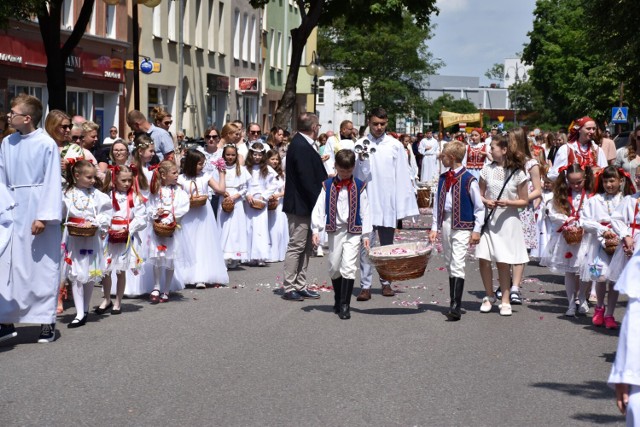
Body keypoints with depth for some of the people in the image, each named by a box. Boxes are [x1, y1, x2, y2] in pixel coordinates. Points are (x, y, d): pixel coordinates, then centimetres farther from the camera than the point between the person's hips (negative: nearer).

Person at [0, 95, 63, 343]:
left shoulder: (47, 145, -10)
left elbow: (52, 183, -10)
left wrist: (45, 216, -15)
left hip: (37, 211, -5)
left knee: (42, 267, 3)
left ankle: (46, 321, 12)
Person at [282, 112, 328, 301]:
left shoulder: (301, 144, 11)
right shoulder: (301, 147, -20)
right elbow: (306, 180, -22)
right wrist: (318, 203, -19)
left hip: (304, 206, 10)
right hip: (300, 206, -10)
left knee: (306, 247, 14)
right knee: (296, 247, -4)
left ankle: (300, 286, 20)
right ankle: (289, 288, 2)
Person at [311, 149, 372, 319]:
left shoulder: (359, 186, 2)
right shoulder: (328, 186, 4)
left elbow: (365, 211, 4)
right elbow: (319, 208, 2)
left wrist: (366, 235, 1)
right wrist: (315, 230, -6)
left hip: (353, 231, -2)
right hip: (334, 230, 2)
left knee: (348, 267, -12)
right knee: (334, 267, 9)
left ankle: (345, 305, -11)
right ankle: (338, 300, 28)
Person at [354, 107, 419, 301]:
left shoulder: (395, 146, 3)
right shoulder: (361, 145, 0)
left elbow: (402, 177, 3)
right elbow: (359, 176, -1)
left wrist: (402, 206, -1)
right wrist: (361, 160, -20)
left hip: (388, 203, 2)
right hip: (367, 202, -1)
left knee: (387, 244, 11)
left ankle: (386, 282, 22)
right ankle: (365, 286, -3)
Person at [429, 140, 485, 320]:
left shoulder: (468, 180, -11)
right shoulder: (443, 179, 8)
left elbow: (479, 207, -7)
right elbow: (438, 204, 13)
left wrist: (476, 230, -8)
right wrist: (434, 227, 8)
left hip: (462, 226, -7)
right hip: (445, 223, 7)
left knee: (457, 265, -13)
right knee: (449, 264, 12)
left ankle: (456, 307, -17)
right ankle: (453, 302, 20)